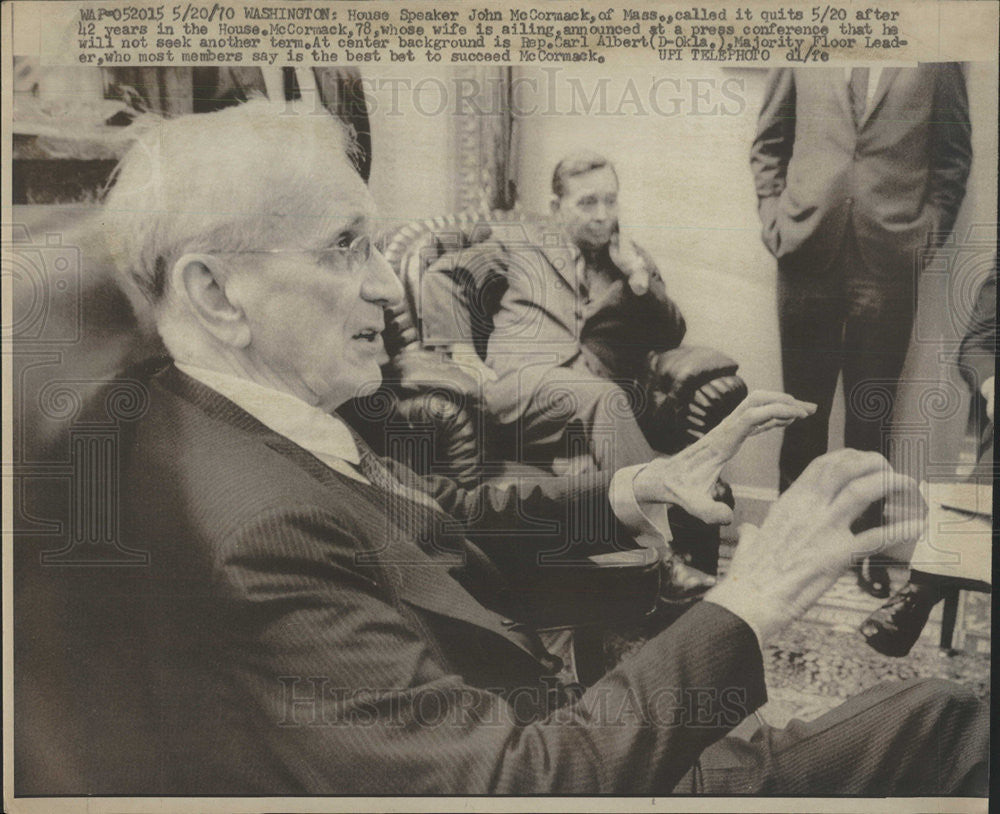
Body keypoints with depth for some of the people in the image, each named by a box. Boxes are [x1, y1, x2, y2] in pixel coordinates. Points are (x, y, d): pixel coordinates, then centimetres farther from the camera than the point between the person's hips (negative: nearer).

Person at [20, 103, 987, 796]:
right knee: (949, 724, 1)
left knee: (945, 713, 12)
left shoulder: (256, 432, -2)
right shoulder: (250, 537, -32)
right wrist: (747, 606, -28)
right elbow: (525, 779, -32)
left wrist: (638, 487, -5)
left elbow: (451, 519, 7)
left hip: (542, 732, 8)